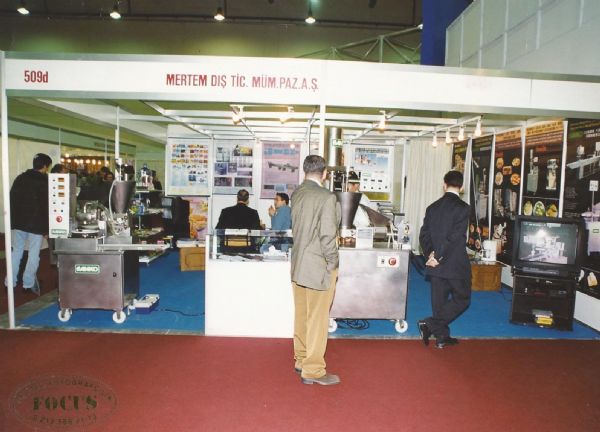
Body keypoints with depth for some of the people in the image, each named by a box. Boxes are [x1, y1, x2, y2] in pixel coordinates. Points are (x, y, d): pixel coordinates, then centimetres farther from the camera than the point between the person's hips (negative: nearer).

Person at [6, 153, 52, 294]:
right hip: (36, 224, -6)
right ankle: (29, 283, 6)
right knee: (33, 254, 3)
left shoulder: (20, 178, 8)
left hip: (18, 222, 6)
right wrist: (47, 228, -7)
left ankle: (11, 281, 18)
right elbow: (46, 206, -12)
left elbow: (12, 200, 11)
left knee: (16, 251, 14)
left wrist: (13, 221, 17)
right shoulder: (44, 182, -11)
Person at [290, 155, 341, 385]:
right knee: (317, 319, 4)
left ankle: (301, 359, 34)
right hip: (319, 267, -7)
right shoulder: (326, 197, -18)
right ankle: (313, 370, 15)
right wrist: (333, 264, -8)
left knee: (302, 315, 19)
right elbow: (327, 235, -19)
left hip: (298, 264, 8)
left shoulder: (296, 194, 3)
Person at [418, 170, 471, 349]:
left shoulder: (432, 207, 6)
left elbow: (424, 235, 3)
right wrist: (437, 258, -13)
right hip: (456, 264, -6)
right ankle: (430, 323, -3)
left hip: (437, 265, 6)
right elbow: (455, 237, -19)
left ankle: (442, 337, 23)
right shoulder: (462, 207, -13)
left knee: (439, 301, 14)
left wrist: (431, 255, 0)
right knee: (462, 299, 9)